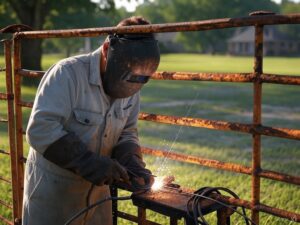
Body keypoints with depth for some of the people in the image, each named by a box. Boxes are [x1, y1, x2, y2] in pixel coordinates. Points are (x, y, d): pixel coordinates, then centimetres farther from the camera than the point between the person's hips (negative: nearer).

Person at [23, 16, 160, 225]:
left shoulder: (131, 90, -2)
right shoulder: (68, 73, -22)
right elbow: (40, 130, -27)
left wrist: (132, 161, -13)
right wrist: (90, 163, -30)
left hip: (97, 189, 6)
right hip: (52, 192, -6)